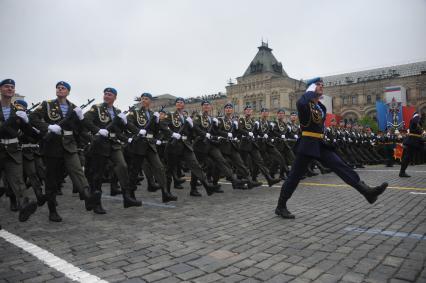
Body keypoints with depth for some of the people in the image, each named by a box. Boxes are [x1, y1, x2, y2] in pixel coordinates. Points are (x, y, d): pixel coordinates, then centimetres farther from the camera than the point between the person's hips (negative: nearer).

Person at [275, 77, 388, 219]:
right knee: (295, 175, -1)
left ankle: (367, 191, -5)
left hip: (320, 144, 7)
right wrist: (310, 91, -16)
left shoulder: (322, 107, 17)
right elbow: (300, 104, -33)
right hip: (307, 144, -7)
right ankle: (280, 207, 9)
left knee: (341, 166, -3)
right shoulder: (304, 103, -8)